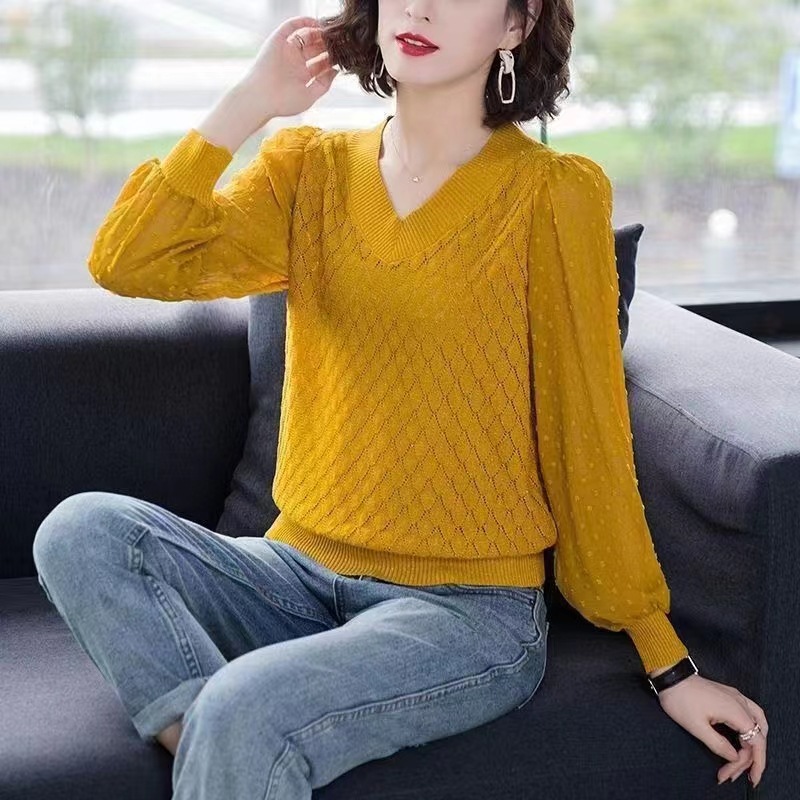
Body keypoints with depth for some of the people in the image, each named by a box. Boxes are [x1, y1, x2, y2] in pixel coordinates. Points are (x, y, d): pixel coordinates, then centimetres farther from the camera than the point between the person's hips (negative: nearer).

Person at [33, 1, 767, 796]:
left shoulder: (552, 194, -6)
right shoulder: (310, 167, 7)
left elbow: (587, 436, -2)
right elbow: (126, 264, -6)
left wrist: (670, 668, -1)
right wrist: (250, 102, -5)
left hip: (468, 607, -5)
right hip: (303, 572, 5)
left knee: (246, 706, -31)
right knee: (82, 532, -19)